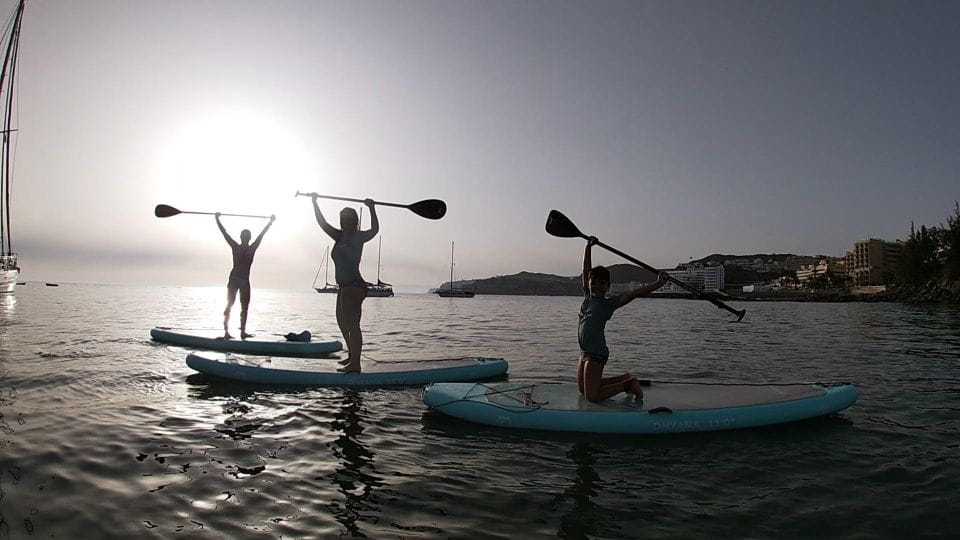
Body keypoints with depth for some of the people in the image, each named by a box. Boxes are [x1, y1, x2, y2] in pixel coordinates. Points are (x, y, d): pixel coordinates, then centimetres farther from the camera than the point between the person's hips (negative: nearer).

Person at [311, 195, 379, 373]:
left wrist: (372, 209, -28)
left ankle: (355, 364, -17)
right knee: (342, 323, 20)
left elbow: (374, 230, -23)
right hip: (344, 287, 10)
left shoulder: (358, 237, -7)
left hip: (354, 286, -10)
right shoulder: (340, 237, 14)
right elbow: (322, 223, 19)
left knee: (352, 324, -14)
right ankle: (352, 355, 34)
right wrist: (315, 203, 19)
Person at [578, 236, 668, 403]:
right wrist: (588, 247, 11)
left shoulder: (608, 303, -6)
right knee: (583, 390, 20)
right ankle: (625, 379, 29)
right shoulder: (587, 297, 10)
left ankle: (627, 384, 10)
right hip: (585, 352, 8)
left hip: (597, 353, -8)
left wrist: (657, 284, -23)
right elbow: (586, 270, 12)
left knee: (592, 396, -8)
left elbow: (633, 294, -16)